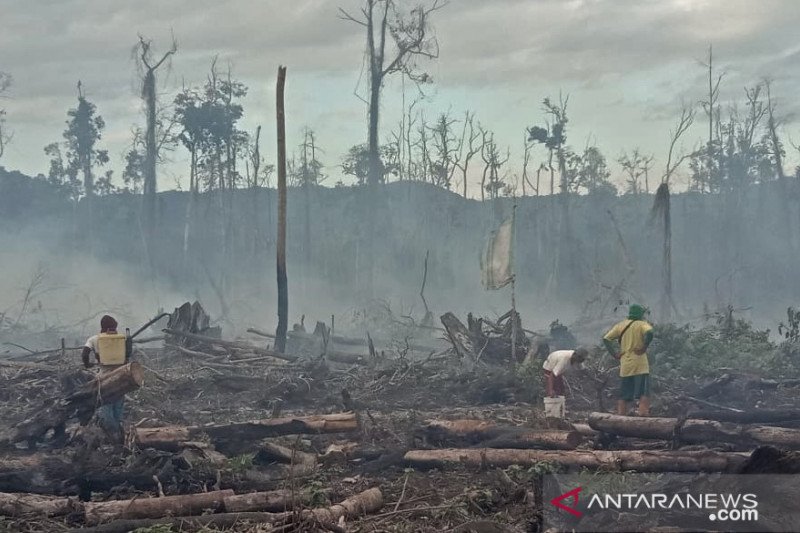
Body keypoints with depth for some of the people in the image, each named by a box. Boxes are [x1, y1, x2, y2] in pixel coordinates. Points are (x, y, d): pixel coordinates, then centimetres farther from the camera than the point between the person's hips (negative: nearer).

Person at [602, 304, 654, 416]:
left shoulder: (620, 325, 12)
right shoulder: (642, 324, -2)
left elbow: (606, 339, 7)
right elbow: (649, 333, -24)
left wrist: (614, 353, 5)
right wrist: (644, 347, -14)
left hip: (625, 366, 5)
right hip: (640, 365, -5)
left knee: (623, 396, 10)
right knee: (644, 394, -6)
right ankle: (643, 416, -19)